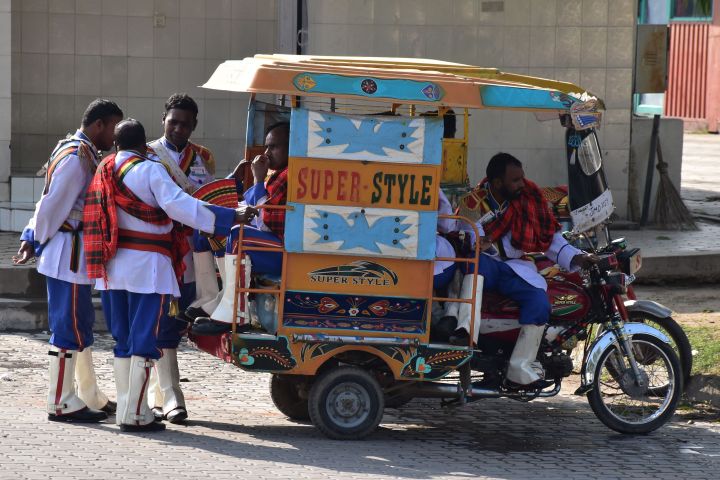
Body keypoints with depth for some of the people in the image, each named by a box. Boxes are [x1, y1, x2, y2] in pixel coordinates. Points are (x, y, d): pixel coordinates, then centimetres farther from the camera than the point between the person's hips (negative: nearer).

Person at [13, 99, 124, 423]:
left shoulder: (82, 153, 15)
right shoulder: (77, 158, -18)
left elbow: (49, 202, 15)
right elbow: (52, 204, -18)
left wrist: (32, 238, 10)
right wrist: (38, 242, -5)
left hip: (76, 254, 11)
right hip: (68, 253, -11)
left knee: (81, 324, 16)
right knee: (68, 326, -5)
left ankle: (90, 397, 25)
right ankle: (62, 404, 0)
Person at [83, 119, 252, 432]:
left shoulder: (103, 171, 11)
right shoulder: (150, 170, -10)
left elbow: (94, 217, 17)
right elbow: (178, 205, -22)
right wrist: (230, 217, -22)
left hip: (113, 268, 7)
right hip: (147, 266, -7)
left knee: (123, 340, 13)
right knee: (145, 341, -3)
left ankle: (125, 409, 15)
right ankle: (134, 414, -5)